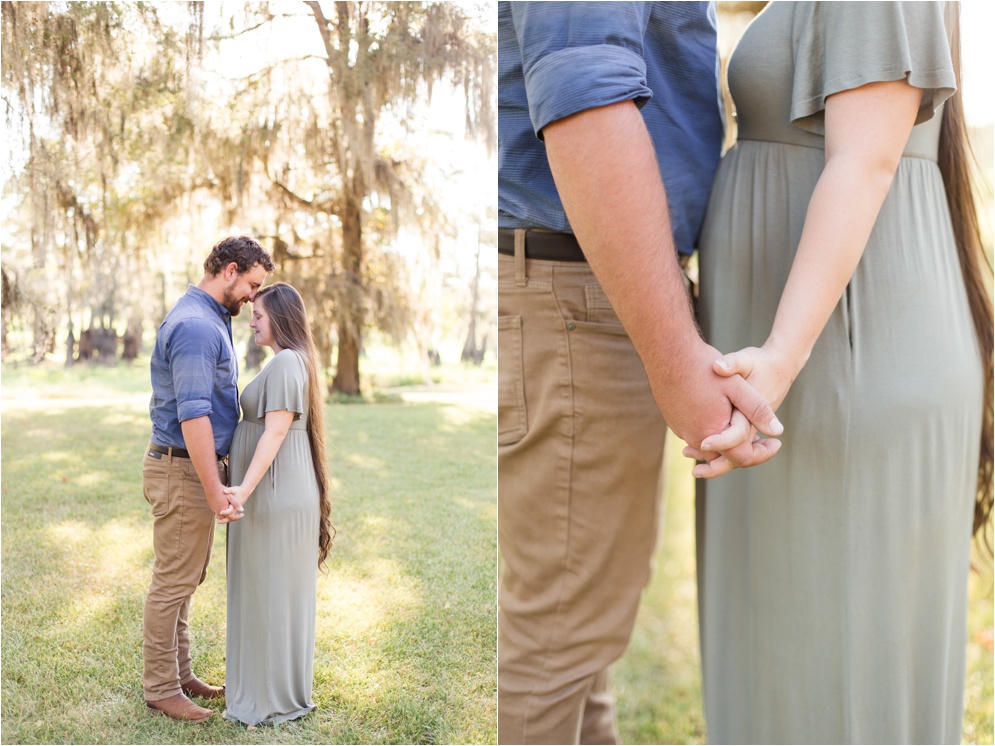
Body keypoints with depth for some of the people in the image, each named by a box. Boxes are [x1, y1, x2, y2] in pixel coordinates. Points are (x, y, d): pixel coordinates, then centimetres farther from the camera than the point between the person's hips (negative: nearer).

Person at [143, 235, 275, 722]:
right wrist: (215, 491, -27)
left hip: (196, 466, 11)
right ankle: (160, 688, 12)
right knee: (173, 582, 0)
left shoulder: (210, 321, 14)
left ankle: (180, 675, 29)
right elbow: (193, 413, -27)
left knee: (185, 580, 17)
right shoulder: (195, 325, -20)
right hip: (182, 470, -11)